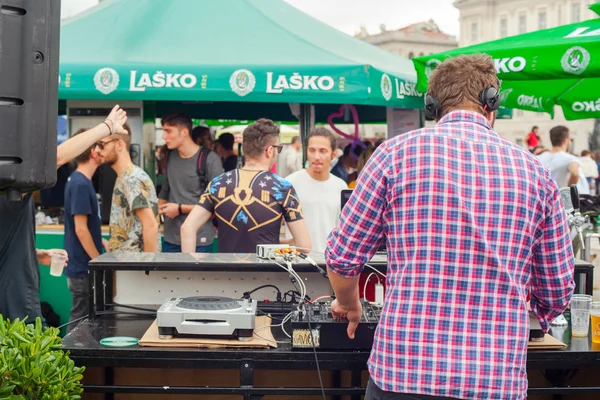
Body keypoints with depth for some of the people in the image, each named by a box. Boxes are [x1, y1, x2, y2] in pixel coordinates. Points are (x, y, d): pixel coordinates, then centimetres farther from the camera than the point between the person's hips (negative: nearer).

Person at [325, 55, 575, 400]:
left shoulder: (397, 152, -1)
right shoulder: (536, 172, 6)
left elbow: (343, 257, 3)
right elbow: (557, 293, 11)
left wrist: (349, 305, 25)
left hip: (405, 371, -2)